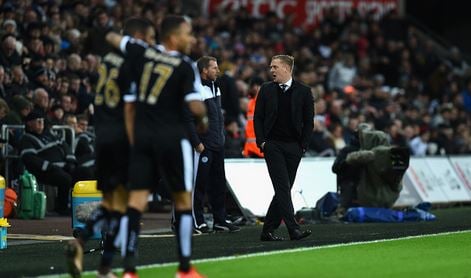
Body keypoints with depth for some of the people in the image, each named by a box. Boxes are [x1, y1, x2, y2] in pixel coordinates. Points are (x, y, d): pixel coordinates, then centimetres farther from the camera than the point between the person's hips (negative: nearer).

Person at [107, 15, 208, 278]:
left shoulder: (142, 52, 4)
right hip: (172, 136, -4)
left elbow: (113, 38, 20)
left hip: (142, 135, 4)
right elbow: (196, 107, -17)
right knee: (183, 200, 10)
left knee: (136, 201, 2)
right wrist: (204, 119, 5)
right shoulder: (185, 66, -9)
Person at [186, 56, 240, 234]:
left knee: (218, 183, 12)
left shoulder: (215, 87, 15)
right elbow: (189, 119, -18)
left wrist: (221, 136, 17)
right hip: (203, 145, -9)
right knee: (199, 184, -3)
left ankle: (220, 220, 18)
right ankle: (198, 222, 2)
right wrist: (197, 143, -20)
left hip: (217, 144, 9)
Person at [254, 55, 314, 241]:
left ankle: (268, 231, 12)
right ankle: (293, 229, -19)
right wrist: (261, 141, -2)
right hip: (272, 145, -1)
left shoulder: (303, 91, 4)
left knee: (283, 190, 3)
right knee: (283, 188, -13)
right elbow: (257, 117, 8)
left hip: (293, 147, 1)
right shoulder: (266, 90, 7)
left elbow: (308, 121, 6)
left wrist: (303, 145, -1)